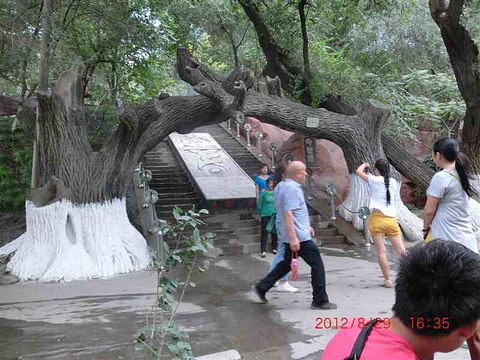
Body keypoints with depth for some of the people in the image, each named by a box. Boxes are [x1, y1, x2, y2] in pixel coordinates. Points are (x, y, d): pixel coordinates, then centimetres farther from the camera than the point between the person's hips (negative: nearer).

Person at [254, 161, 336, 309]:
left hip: (295, 235, 10)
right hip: (299, 236, -10)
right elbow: (288, 214, -24)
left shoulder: (290, 186, 16)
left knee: (286, 264, 19)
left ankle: (262, 287, 25)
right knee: (317, 265, -2)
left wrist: (306, 227, 28)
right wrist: (293, 238, -27)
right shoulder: (290, 188, -17)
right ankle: (320, 301, 6)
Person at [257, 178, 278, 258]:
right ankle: (263, 251, 0)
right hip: (265, 215, -3)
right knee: (264, 232, -3)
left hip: (275, 215, 3)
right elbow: (259, 204, 1)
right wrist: (261, 214, 6)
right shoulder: (263, 193, -5)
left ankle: (274, 248, 24)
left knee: (274, 232, 10)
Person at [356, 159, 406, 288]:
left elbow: (359, 171, 12)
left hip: (377, 218, -4)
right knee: (402, 250, 8)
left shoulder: (374, 180, -1)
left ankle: (387, 280, 0)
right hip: (391, 219, 4)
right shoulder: (393, 182, 10)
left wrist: (365, 164, 30)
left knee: (381, 252, 0)